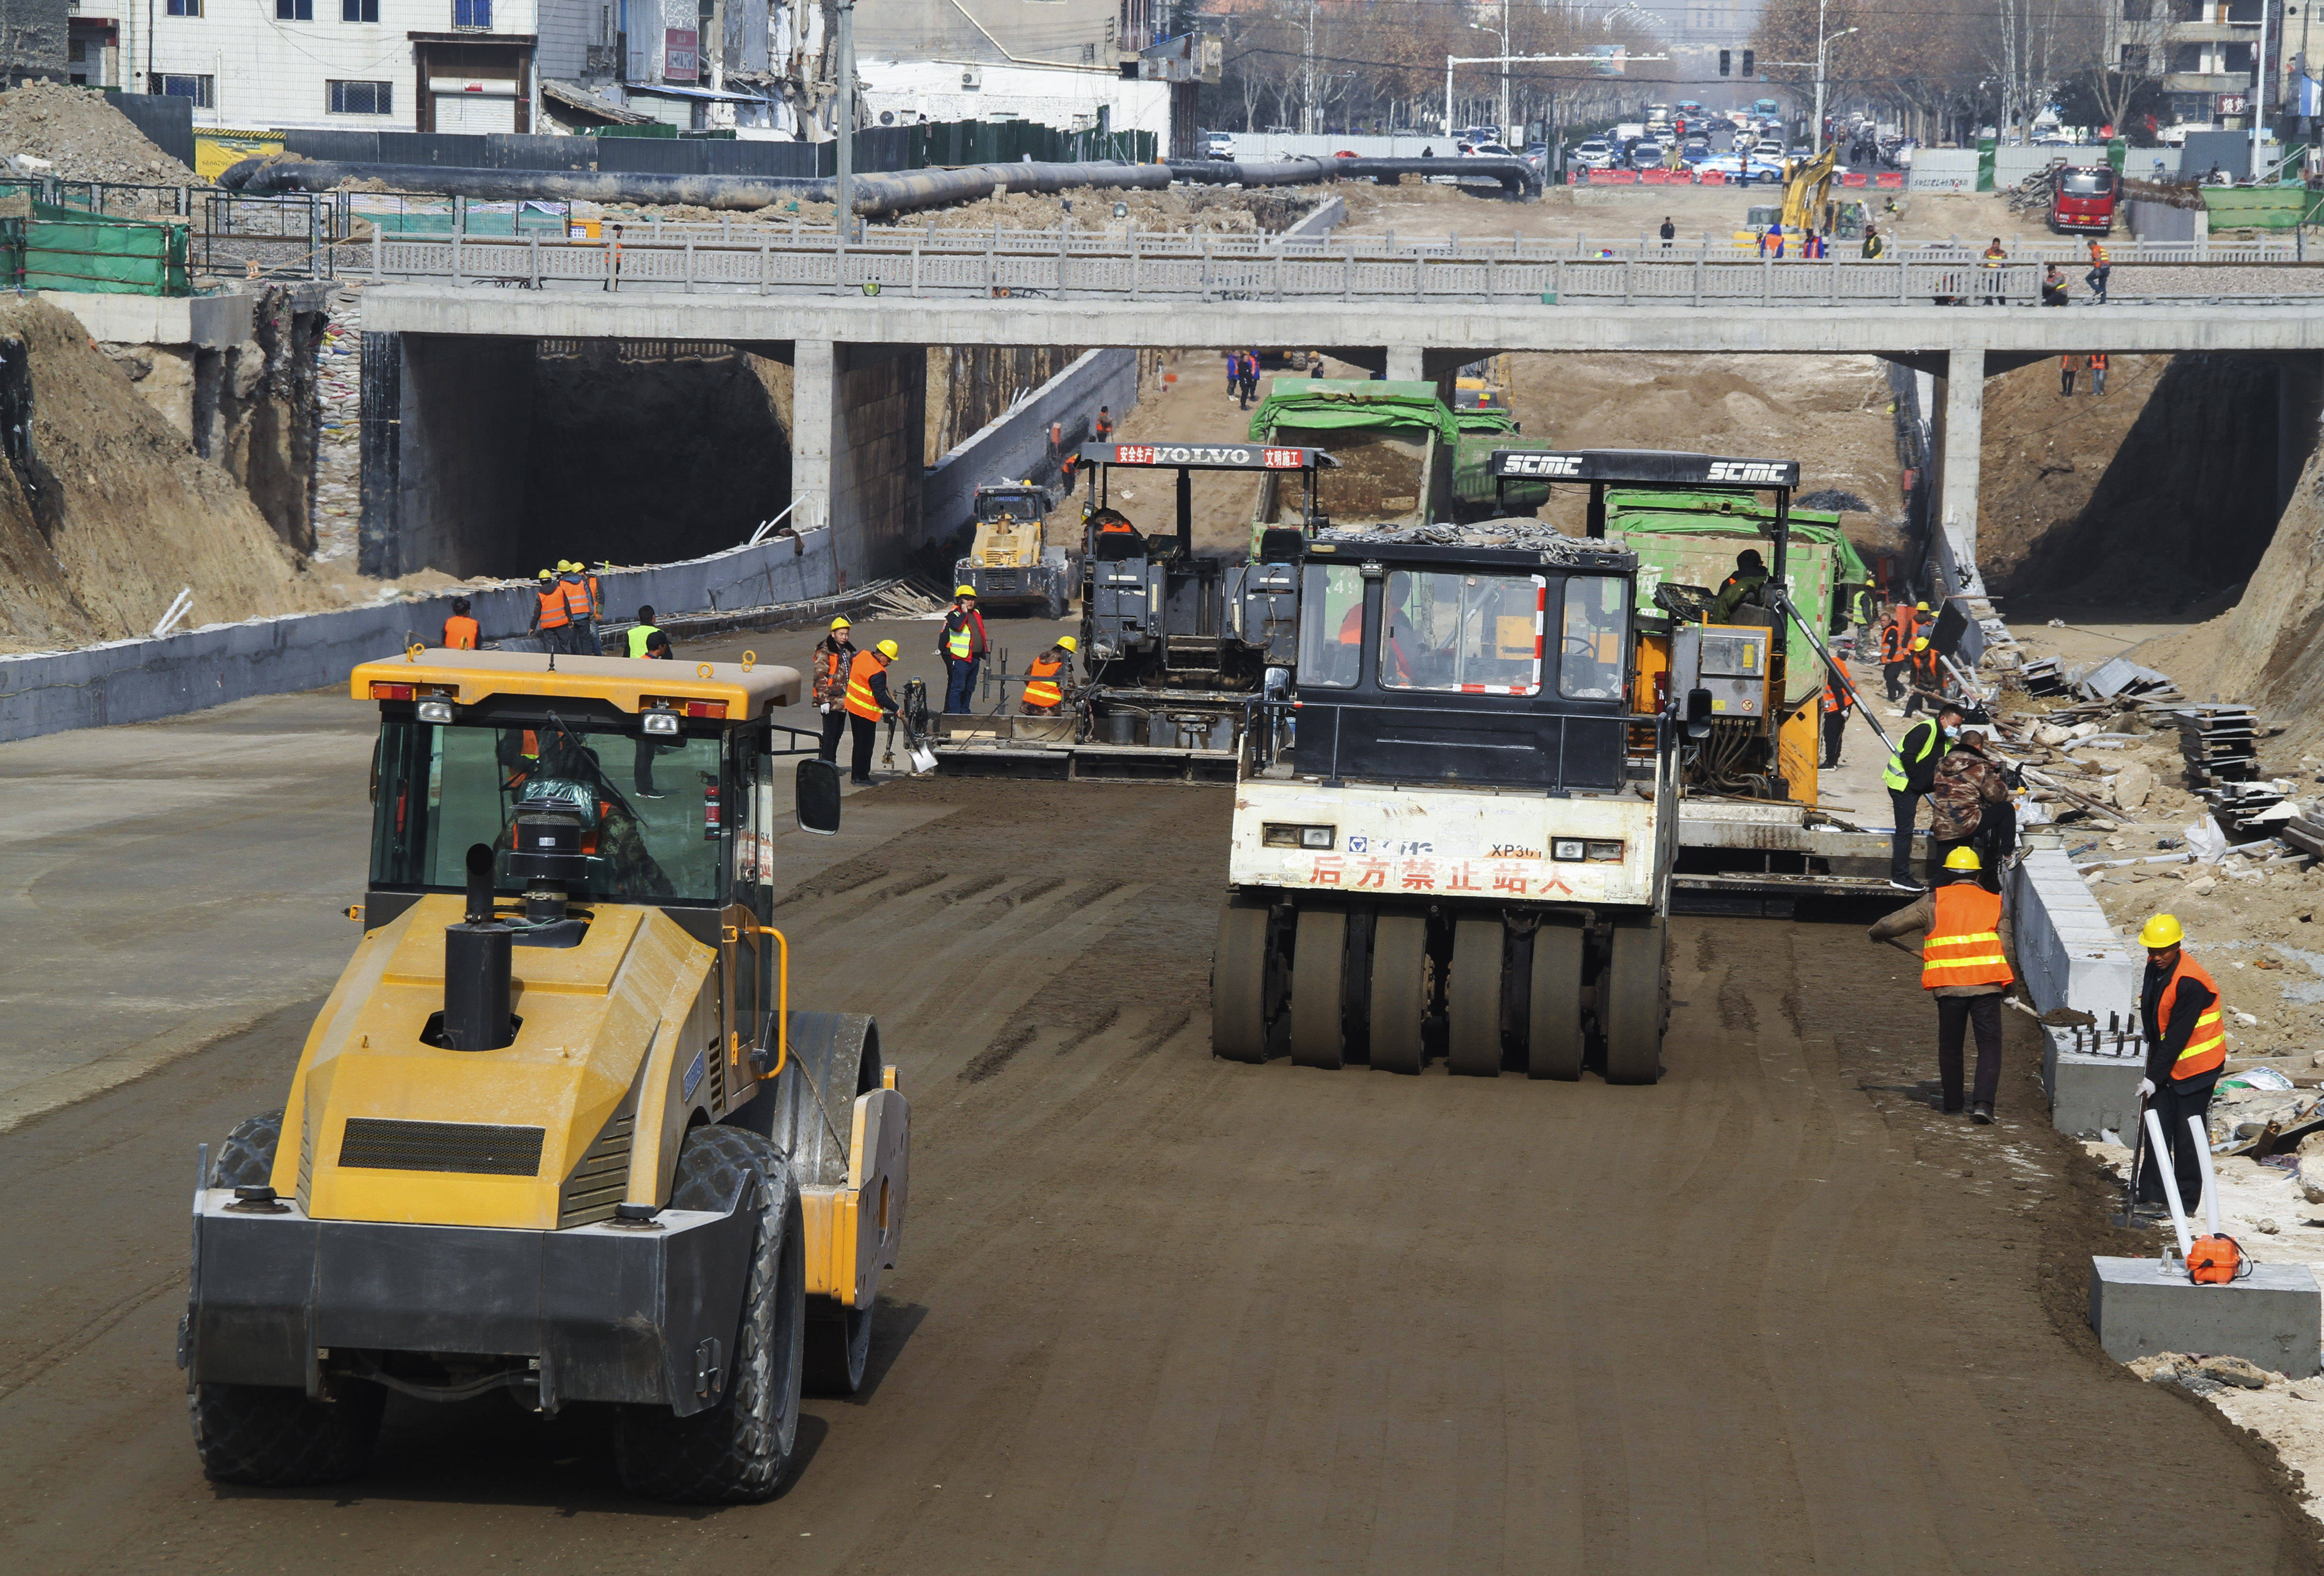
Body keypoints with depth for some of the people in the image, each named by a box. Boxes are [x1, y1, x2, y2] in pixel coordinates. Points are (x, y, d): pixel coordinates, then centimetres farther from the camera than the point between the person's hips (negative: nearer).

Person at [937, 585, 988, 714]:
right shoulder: (954, 614, -7)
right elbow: (957, 626, -29)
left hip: (975, 658, 8)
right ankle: (954, 712, -10)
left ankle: (964, 711, 21)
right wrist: (964, 613, -18)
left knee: (969, 688, 13)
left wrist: (984, 653, 25)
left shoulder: (976, 614, 17)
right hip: (960, 658, -8)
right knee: (958, 687, -10)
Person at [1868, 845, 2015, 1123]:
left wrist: (1877, 933, 31)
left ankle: (1952, 1104, 23)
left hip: (1948, 986, 0)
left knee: (1950, 1046, 15)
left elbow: (1892, 925, 10)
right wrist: (2009, 986, 19)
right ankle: (1983, 1103, -15)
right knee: (1989, 1045, 2)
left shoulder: (1934, 902, 7)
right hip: (1987, 985, 0)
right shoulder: (1996, 904, 11)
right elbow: (2006, 949, 8)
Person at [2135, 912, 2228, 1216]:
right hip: (2165, 1060, 8)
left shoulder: (2190, 984, -26)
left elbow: (2177, 1036, -24)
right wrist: (2153, 1067, 19)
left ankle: (2187, 1201, 10)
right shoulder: (2156, 967, 2)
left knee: (2187, 1134, -1)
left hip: (2194, 1066, -8)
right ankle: (2151, 1195, 13)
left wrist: (2154, 1077, -22)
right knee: (2157, 1127, 6)